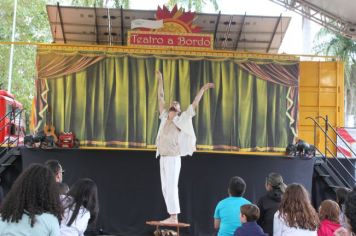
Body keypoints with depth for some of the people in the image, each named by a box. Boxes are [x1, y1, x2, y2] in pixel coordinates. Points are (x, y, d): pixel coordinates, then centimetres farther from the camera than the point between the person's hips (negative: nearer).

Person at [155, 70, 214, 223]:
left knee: (171, 187, -8)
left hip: (173, 158, -6)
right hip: (163, 158, 6)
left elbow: (194, 105, -4)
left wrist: (203, 89, -6)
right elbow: (160, 98, 17)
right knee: (166, 188, 7)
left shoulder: (180, 120, 0)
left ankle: (174, 217, -5)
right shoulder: (165, 117, 13)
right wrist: (160, 81, 17)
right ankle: (172, 216, 12)